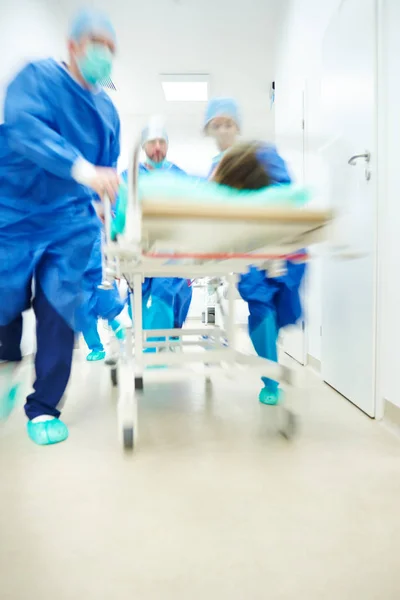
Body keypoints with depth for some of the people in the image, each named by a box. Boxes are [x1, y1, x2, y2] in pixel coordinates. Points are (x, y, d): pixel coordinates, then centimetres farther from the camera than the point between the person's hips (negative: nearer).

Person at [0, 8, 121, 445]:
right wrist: (81, 168, -37)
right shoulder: (37, 77, -2)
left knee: (59, 310, -6)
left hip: (70, 221, 3)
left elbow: (109, 173, 19)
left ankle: (44, 408, 9)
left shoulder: (107, 111, 12)